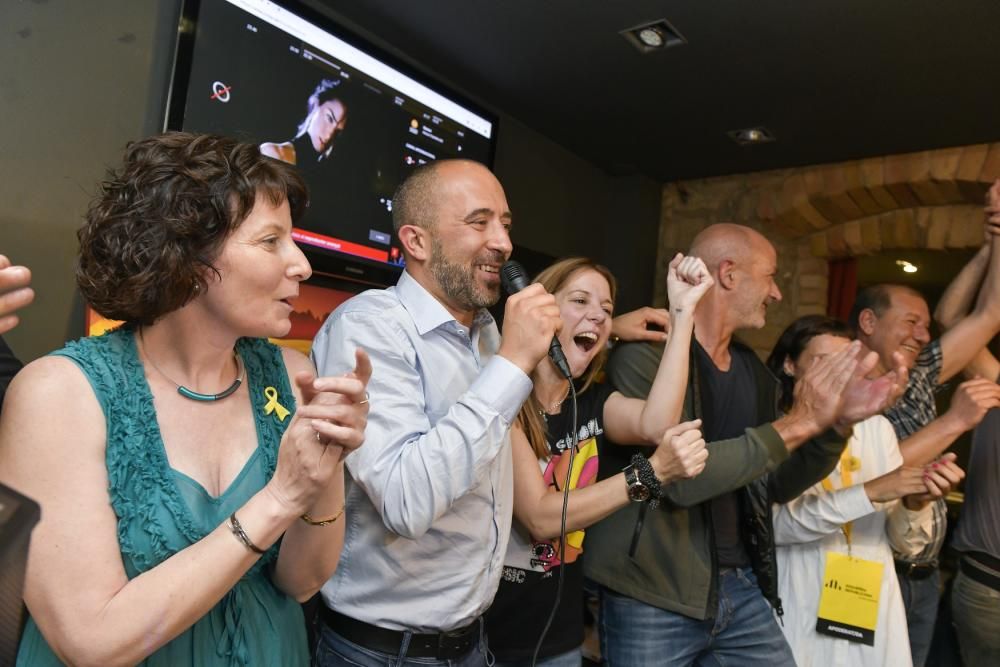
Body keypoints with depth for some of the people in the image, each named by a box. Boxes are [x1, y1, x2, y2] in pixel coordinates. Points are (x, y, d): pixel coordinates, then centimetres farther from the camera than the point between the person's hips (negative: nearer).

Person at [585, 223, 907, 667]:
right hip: (652, 598, -6)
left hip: (741, 587, 6)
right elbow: (679, 478, -25)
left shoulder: (754, 373, 6)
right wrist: (798, 423, -19)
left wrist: (838, 424, -3)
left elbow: (777, 487, 11)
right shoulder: (645, 356, -16)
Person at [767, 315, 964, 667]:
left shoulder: (877, 427, 4)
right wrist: (870, 492, -27)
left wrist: (915, 504, -16)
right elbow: (777, 522, -22)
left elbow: (905, 542, 4)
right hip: (802, 617, -4)